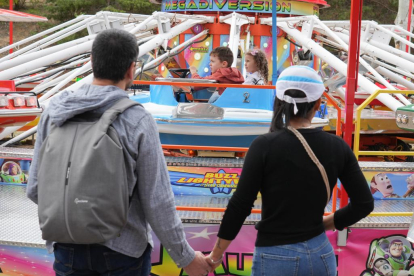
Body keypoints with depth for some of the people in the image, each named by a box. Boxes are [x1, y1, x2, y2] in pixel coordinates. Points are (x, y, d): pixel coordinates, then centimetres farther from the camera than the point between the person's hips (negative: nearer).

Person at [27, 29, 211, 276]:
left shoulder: (55, 112, -6)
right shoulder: (139, 121, -16)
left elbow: (36, 188, 0)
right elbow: (157, 201, -14)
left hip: (68, 248, 3)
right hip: (123, 251, -3)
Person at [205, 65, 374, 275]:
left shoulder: (264, 146, -12)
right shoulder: (337, 147, -2)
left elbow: (240, 205, -11)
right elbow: (364, 203, 1)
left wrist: (216, 255, 0)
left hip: (275, 257, -3)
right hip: (321, 254, 3)